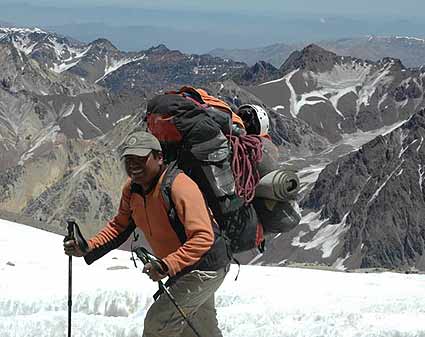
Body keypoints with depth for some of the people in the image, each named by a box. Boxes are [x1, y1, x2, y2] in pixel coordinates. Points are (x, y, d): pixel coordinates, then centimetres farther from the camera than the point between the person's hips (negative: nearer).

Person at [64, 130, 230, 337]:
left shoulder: (180, 186, -30)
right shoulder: (132, 189, -4)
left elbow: (203, 237, -35)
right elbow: (119, 227, 6)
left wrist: (168, 265, -45)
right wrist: (87, 248, -9)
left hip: (206, 268, -9)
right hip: (182, 270, 9)